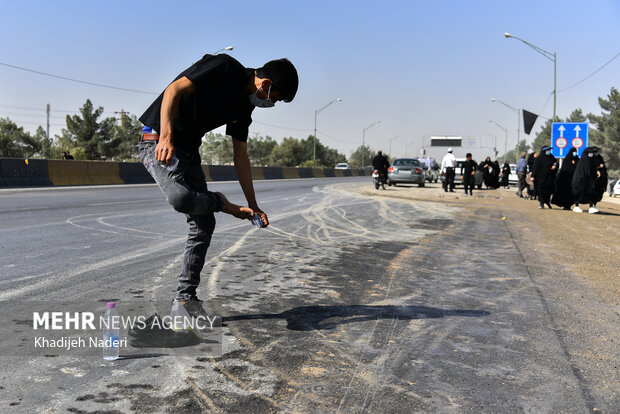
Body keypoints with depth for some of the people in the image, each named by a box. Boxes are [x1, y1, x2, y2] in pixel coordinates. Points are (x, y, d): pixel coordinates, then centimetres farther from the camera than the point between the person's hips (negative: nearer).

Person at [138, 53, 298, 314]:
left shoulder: (244, 106, 11)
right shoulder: (224, 67, -14)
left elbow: (241, 157, 14)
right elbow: (173, 90, -22)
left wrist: (252, 205, 12)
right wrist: (167, 138, -34)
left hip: (188, 151, 9)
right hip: (159, 141, -8)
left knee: (204, 225, 2)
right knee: (180, 197, -36)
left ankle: (186, 295, 11)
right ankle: (220, 203, -3)